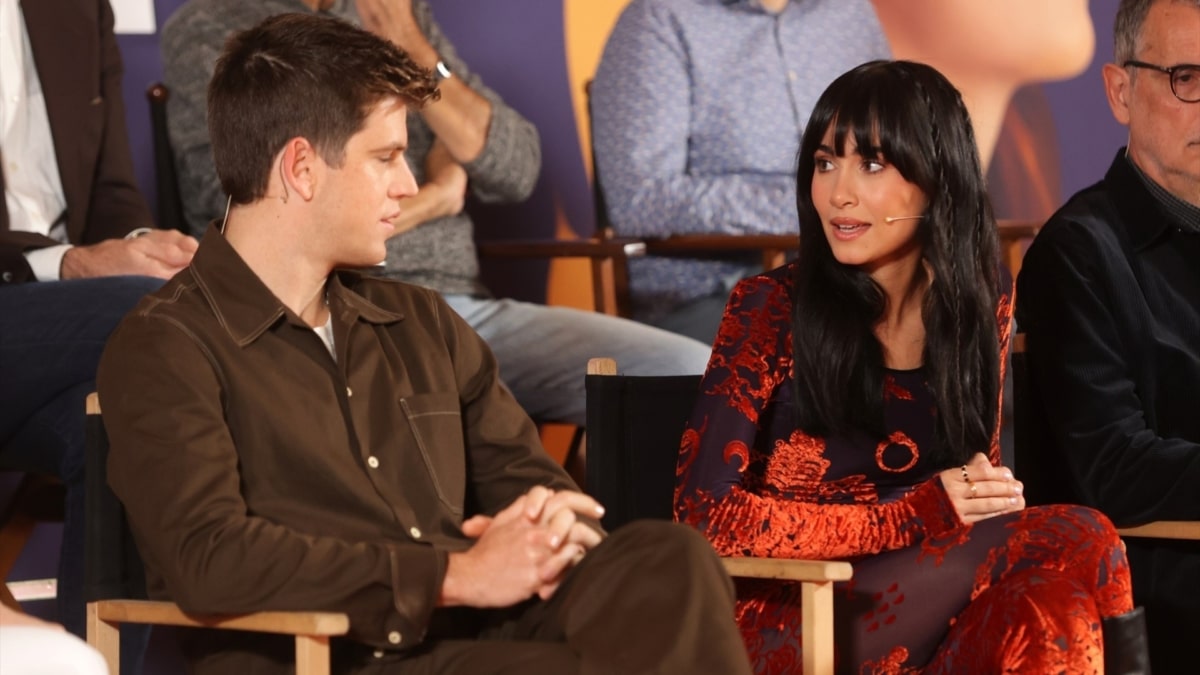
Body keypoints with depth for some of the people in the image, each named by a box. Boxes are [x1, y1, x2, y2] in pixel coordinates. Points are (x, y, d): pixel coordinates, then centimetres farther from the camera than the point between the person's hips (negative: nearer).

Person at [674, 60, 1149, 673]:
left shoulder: (981, 299, 6)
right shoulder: (771, 310, -8)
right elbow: (706, 514, -13)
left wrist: (988, 491, -9)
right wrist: (915, 513, -16)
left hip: (921, 617, 5)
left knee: (1051, 607, -29)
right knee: (1073, 542, -23)